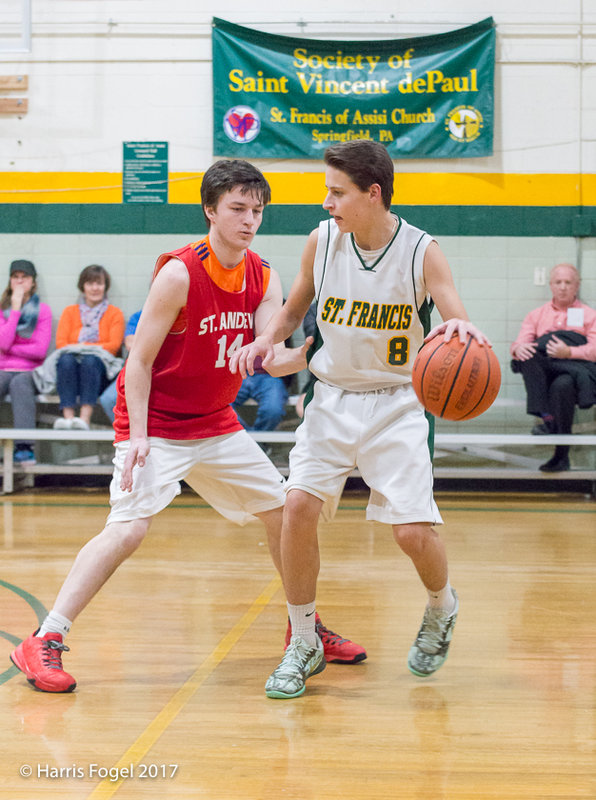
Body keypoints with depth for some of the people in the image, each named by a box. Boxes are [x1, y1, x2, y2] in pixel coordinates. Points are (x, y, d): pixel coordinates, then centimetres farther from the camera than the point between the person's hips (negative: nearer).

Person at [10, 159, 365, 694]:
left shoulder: (264, 278, -1)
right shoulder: (180, 273, -19)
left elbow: (269, 357, -13)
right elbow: (139, 360, -16)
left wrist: (300, 358, -35)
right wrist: (137, 437, -23)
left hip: (216, 424, 7)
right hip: (155, 424, -7)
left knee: (283, 510, 10)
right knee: (130, 525, -23)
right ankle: (44, 643, -18)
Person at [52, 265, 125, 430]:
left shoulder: (115, 313, 16)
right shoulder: (70, 311, 22)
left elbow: (114, 346, 1)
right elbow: (60, 342, 8)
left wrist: (83, 347, -10)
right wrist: (73, 350, -14)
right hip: (72, 370, 1)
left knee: (90, 360, -35)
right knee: (67, 359, -33)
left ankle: (85, 418, -50)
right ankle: (68, 416, -48)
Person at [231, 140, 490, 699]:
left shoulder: (421, 252, -13)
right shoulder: (322, 241, -4)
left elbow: (459, 326, -18)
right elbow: (295, 308, 12)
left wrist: (460, 329, -43)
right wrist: (267, 340, -9)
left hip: (395, 405, -3)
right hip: (332, 398, 3)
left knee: (412, 530, -11)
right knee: (298, 506, -15)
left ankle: (442, 606, 26)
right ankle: (304, 644, 3)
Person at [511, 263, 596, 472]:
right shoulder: (537, 315, 26)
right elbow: (520, 343, 11)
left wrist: (569, 352, -20)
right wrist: (518, 349, -16)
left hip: (576, 370, -3)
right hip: (543, 375, 3)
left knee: (562, 385, -38)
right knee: (527, 355, -30)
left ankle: (561, 455, -29)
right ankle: (546, 416, -36)